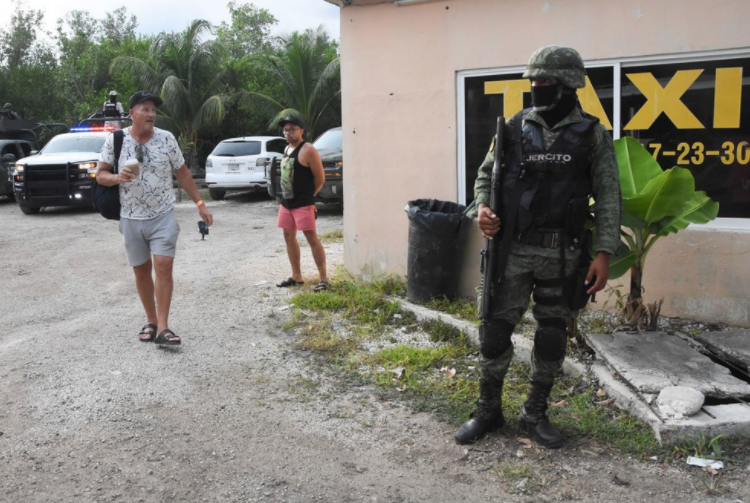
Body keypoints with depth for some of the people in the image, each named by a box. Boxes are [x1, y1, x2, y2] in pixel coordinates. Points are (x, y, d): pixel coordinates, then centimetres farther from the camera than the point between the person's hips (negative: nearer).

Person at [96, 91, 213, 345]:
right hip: (132, 219, 1)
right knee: (141, 270, 9)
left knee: (163, 266, -12)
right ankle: (151, 321, 24)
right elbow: (100, 175, 3)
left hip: (163, 216, -1)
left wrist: (200, 204, 5)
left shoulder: (166, 138, -2)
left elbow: (183, 173, 7)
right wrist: (117, 177, -20)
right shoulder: (115, 140, -3)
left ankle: (163, 327, -8)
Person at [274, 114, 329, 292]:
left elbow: (320, 178, -12)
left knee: (312, 238, -8)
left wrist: (307, 195, 0)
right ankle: (296, 276, 22)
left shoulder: (308, 151, -14)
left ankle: (324, 279, -3)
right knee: (289, 237, 12)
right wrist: (285, 197, 11)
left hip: (303, 203, -9)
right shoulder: (287, 149, 13)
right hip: (286, 201, 9)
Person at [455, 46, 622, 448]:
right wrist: (483, 208, -8)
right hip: (512, 250, 1)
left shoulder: (591, 134, 1)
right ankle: (488, 411, 21)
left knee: (552, 337, 8)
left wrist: (604, 253, -9)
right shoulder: (515, 127, 5)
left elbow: (608, 197, -1)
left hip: (561, 254, 0)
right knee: (495, 330, 4)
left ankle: (535, 414, 25)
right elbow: (486, 173, 13)